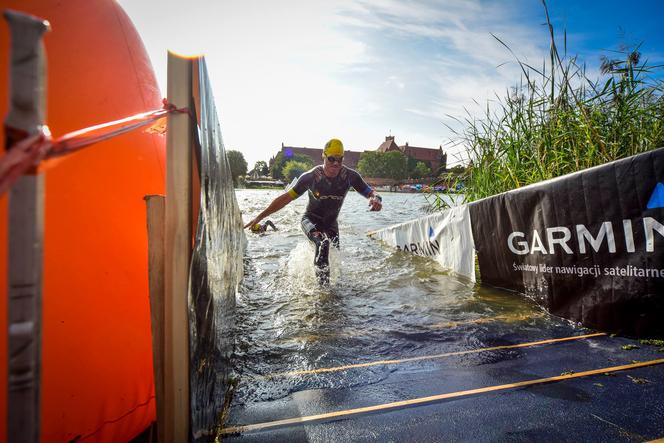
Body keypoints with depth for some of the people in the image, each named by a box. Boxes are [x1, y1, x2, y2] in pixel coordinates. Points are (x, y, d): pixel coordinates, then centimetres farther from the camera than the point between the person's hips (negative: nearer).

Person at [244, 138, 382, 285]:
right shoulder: (311, 176, -22)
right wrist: (260, 216, -22)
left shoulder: (350, 176, -17)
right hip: (311, 220, -3)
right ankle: (322, 281, -21)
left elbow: (370, 192, -12)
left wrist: (376, 199, -39)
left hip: (331, 223, 4)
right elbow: (286, 197, -20)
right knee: (323, 243, -33)